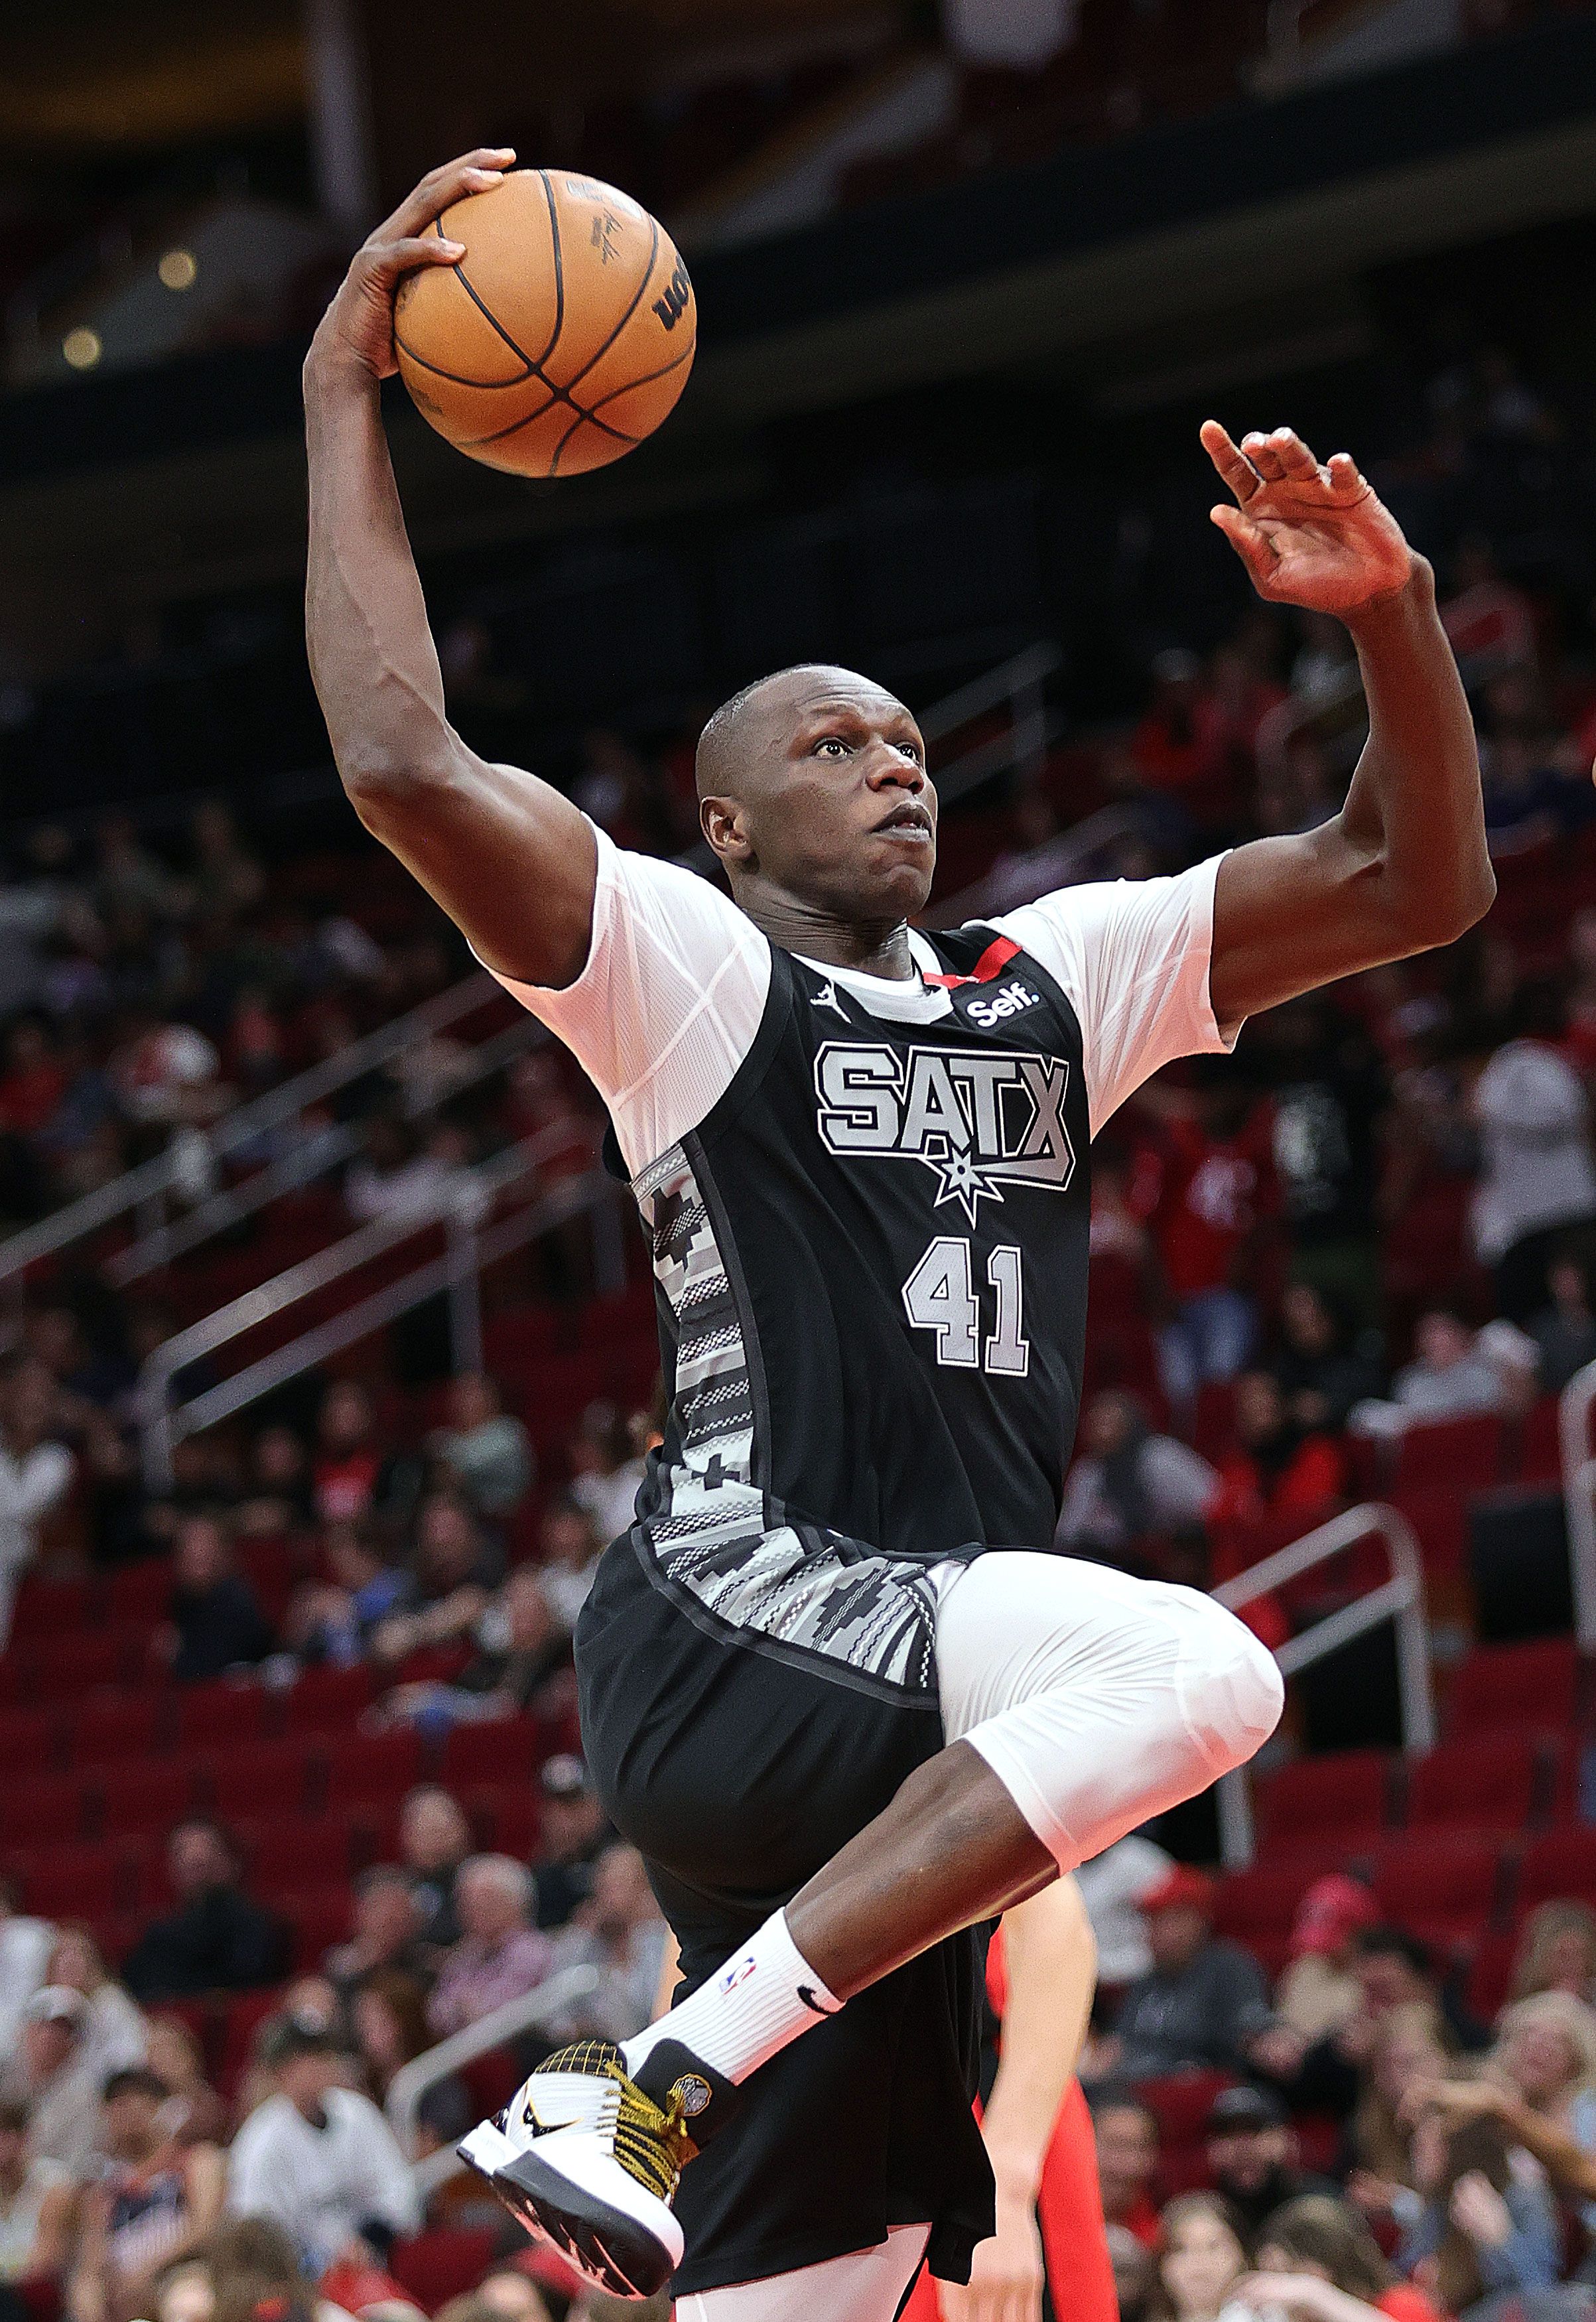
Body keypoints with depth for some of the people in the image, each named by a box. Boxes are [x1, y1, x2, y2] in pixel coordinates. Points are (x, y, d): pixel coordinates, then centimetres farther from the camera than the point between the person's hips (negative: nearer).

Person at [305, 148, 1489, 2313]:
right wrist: (341, 401, -8)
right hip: (732, 1620, -7)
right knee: (1201, 1664, -31)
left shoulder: (1055, 980, 21)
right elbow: (406, 767, -14)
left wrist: (1388, 610, 2)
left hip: (906, 1707, 7)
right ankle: (656, 2093, -30)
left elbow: (1416, 879, 19)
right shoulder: (685, 967, 2)